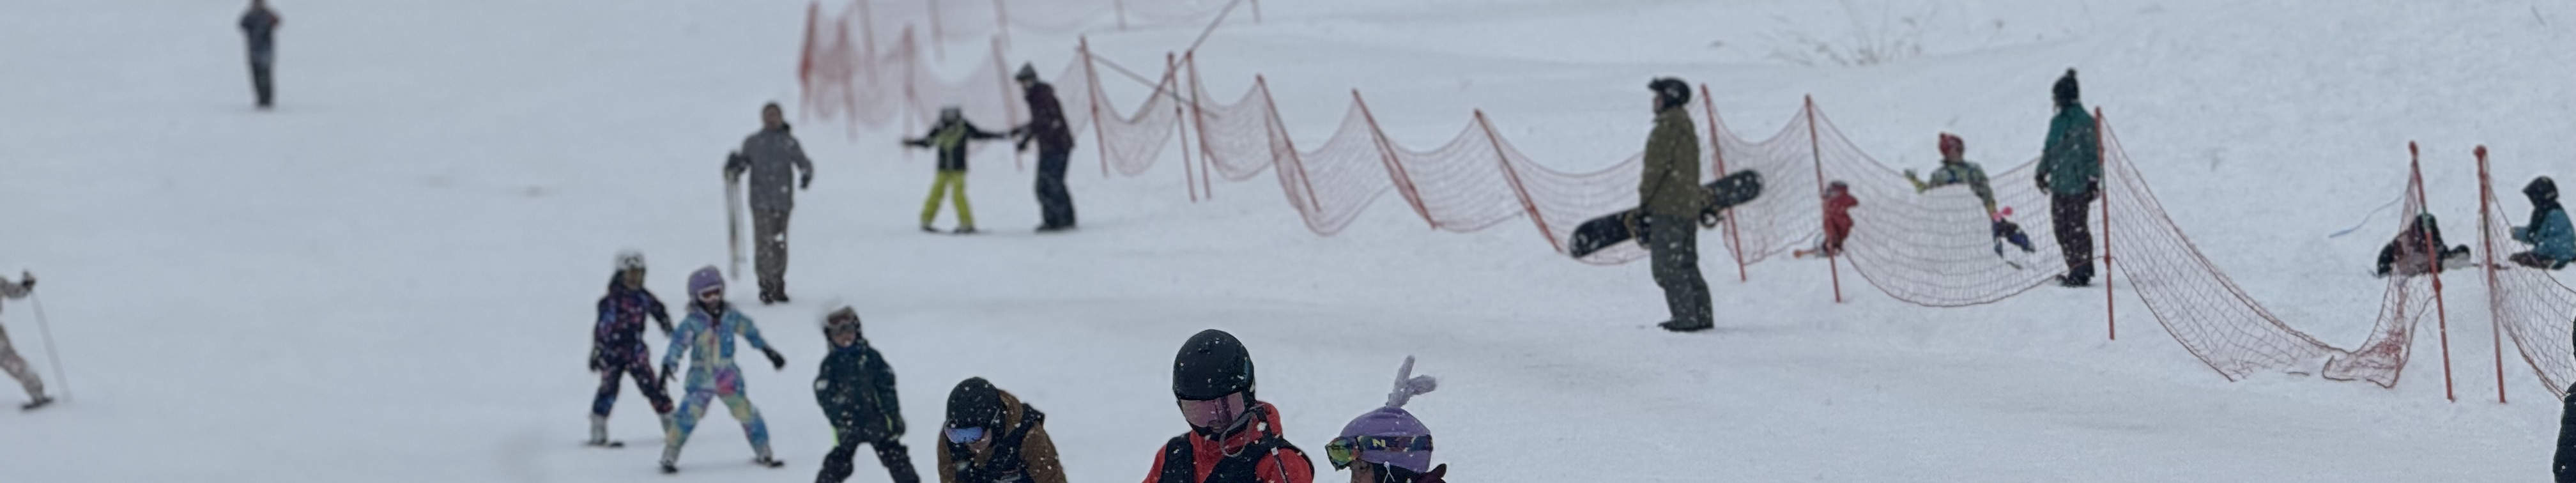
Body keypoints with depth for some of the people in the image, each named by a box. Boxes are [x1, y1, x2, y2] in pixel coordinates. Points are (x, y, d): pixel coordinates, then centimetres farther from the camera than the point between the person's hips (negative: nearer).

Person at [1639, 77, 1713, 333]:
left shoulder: (1668, 127, -13)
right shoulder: (1687, 127, 18)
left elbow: (1656, 168, -16)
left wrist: (1644, 202, -12)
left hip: (1668, 207, -10)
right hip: (1690, 206, 10)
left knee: (1668, 268, -7)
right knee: (1687, 265, 15)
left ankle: (1686, 317, -11)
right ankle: (1703, 315, 15)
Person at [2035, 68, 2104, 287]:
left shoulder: (2085, 122, -9)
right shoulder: (2057, 122, 14)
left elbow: (2093, 152, -10)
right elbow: (2049, 150, 26)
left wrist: (2093, 180, -13)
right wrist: (2042, 171, 26)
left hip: (2078, 186, -8)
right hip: (2058, 185, 8)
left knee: (2077, 228, -7)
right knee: (2061, 228, 8)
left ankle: (2083, 271, -3)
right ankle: (2075, 269, 16)